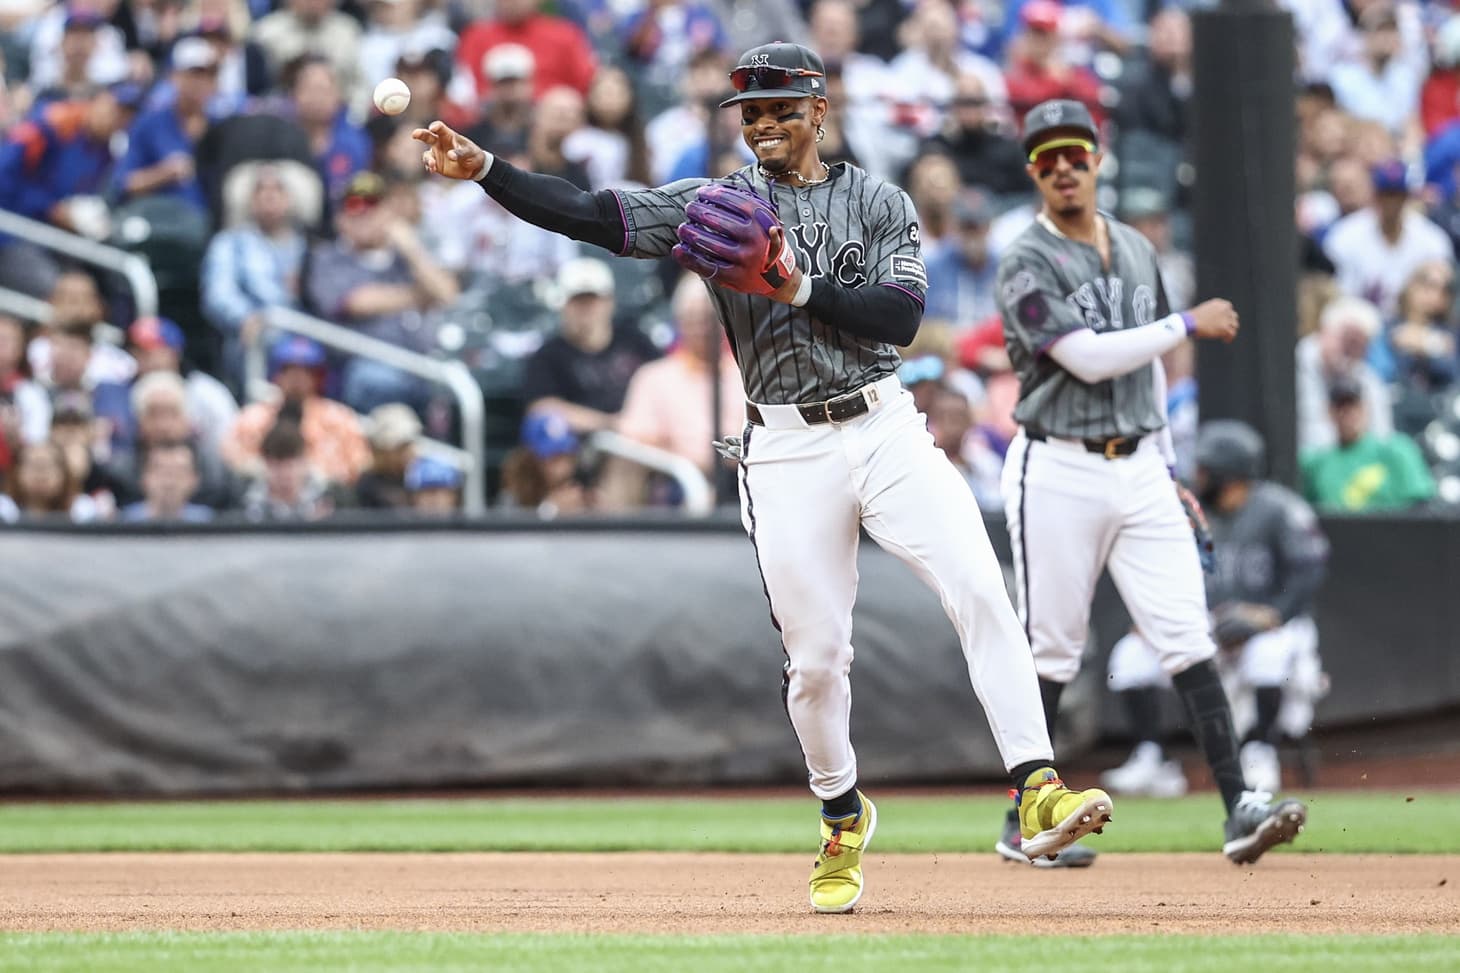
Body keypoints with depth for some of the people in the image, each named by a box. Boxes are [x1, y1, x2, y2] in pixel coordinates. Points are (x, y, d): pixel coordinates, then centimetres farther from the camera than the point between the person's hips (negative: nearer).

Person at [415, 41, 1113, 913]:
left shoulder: (880, 205, 7)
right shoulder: (717, 205, 6)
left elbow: (902, 318, -7)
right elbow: (588, 216, -4)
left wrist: (802, 288, -18)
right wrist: (481, 168, -16)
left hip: (884, 430, 0)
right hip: (786, 452, 0)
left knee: (981, 593, -17)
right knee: (814, 658, 2)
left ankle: (1036, 791, -20)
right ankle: (843, 819, 26)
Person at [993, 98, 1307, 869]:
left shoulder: (1137, 251, 14)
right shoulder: (1026, 264, -8)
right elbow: (1087, 357, -18)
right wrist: (1190, 324, -12)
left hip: (1139, 471, 5)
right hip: (1058, 474, -5)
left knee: (1188, 639, -5)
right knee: (1050, 652, 0)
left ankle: (1239, 808, -11)